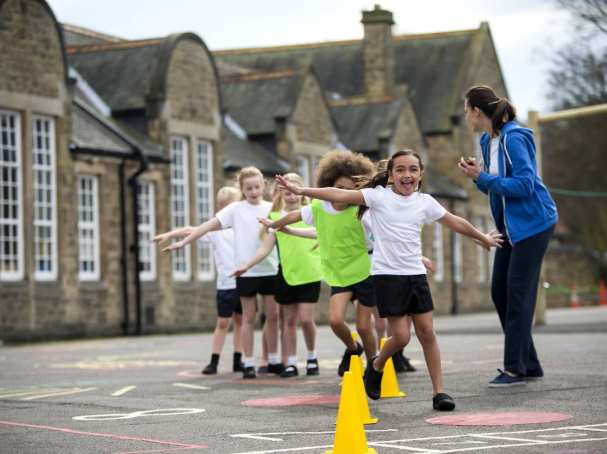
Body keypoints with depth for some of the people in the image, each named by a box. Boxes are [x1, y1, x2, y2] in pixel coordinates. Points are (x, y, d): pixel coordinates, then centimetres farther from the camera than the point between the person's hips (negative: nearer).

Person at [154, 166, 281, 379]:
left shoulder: (272, 208, 6)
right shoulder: (235, 209, 0)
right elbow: (207, 226, -3)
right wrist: (183, 241, -8)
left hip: (270, 270, 2)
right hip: (246, 271, -2)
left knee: (272, 315, 6)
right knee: (249, 317, 3)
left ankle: (274, 360, 18)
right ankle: (248, 364, 7)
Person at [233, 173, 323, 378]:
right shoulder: (275, 217, 3)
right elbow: (266, 247, -2)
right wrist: (247, 265, -11)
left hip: (309, 274, -1)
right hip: (286, 274, 2)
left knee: (306, 318, -7)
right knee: (288, 320, 4)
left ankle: (312, 357, 15)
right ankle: (291, 363, 11)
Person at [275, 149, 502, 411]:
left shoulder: (425, 202, 8)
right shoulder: (378, 196, -5)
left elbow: (455, 222, 21)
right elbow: (340, 195, -14)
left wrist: (483, 238, 32)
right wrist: (301, 191, -23)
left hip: (416, 274, 4)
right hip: (387, 275, -4)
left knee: (427, 333, 0)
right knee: (401, 336, -8)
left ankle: (438, 391, 7)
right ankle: (376, 366, 22)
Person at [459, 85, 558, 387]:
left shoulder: (513, 139, -18)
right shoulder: (487, 141, 9)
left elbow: (524, 184, -25)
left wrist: (483, 177, -20)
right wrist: (478, 175, -4)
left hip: (532, 223, -10)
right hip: (510, 226, 10)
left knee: (518, 293, -8)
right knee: (499, 292, 8)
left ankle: (516, 368, -2)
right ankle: (529, 365, 16)